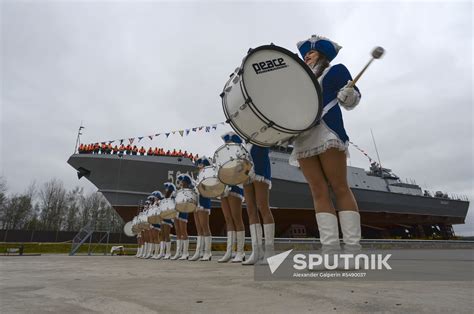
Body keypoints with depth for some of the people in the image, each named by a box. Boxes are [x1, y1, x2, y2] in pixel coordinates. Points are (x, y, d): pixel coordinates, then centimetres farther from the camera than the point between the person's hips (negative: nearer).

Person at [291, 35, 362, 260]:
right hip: (302, 139, 6)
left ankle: (352, 247, -9)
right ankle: (330, 248, -6)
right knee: (318, 191, -4)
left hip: (326, 133, -5)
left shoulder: (335, 70, 16)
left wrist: (348, 95, -16)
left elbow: (352, 99, 6)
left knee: (339, 187, -11)